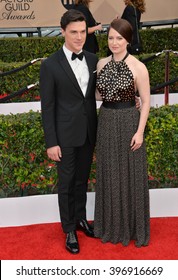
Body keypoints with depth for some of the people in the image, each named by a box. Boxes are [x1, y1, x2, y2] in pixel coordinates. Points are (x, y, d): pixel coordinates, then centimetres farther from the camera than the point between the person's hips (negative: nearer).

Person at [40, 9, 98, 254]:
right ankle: (69, 229, 26)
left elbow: (93, 95, 10)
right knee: (66, 183, 9)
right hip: (65, 135, -4)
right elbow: (47, 107, -11)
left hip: (88, 133, 5)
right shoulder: (50, 65, -13)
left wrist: (97, 131, 10)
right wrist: (51, 143, -12)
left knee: (82, 180, 19)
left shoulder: (93, 60, 2)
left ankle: (80, 218, 38)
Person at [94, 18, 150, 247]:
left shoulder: (138, 67, -11)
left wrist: (140, 131, -13)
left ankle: (133, 226, 27)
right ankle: (112, 224, 33)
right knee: (109, 174, 14)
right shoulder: (101, 64, 4)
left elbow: (145, 101, -9)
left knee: (130, 175, 7)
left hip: (128, 122, -5)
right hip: (106, 122, 5)